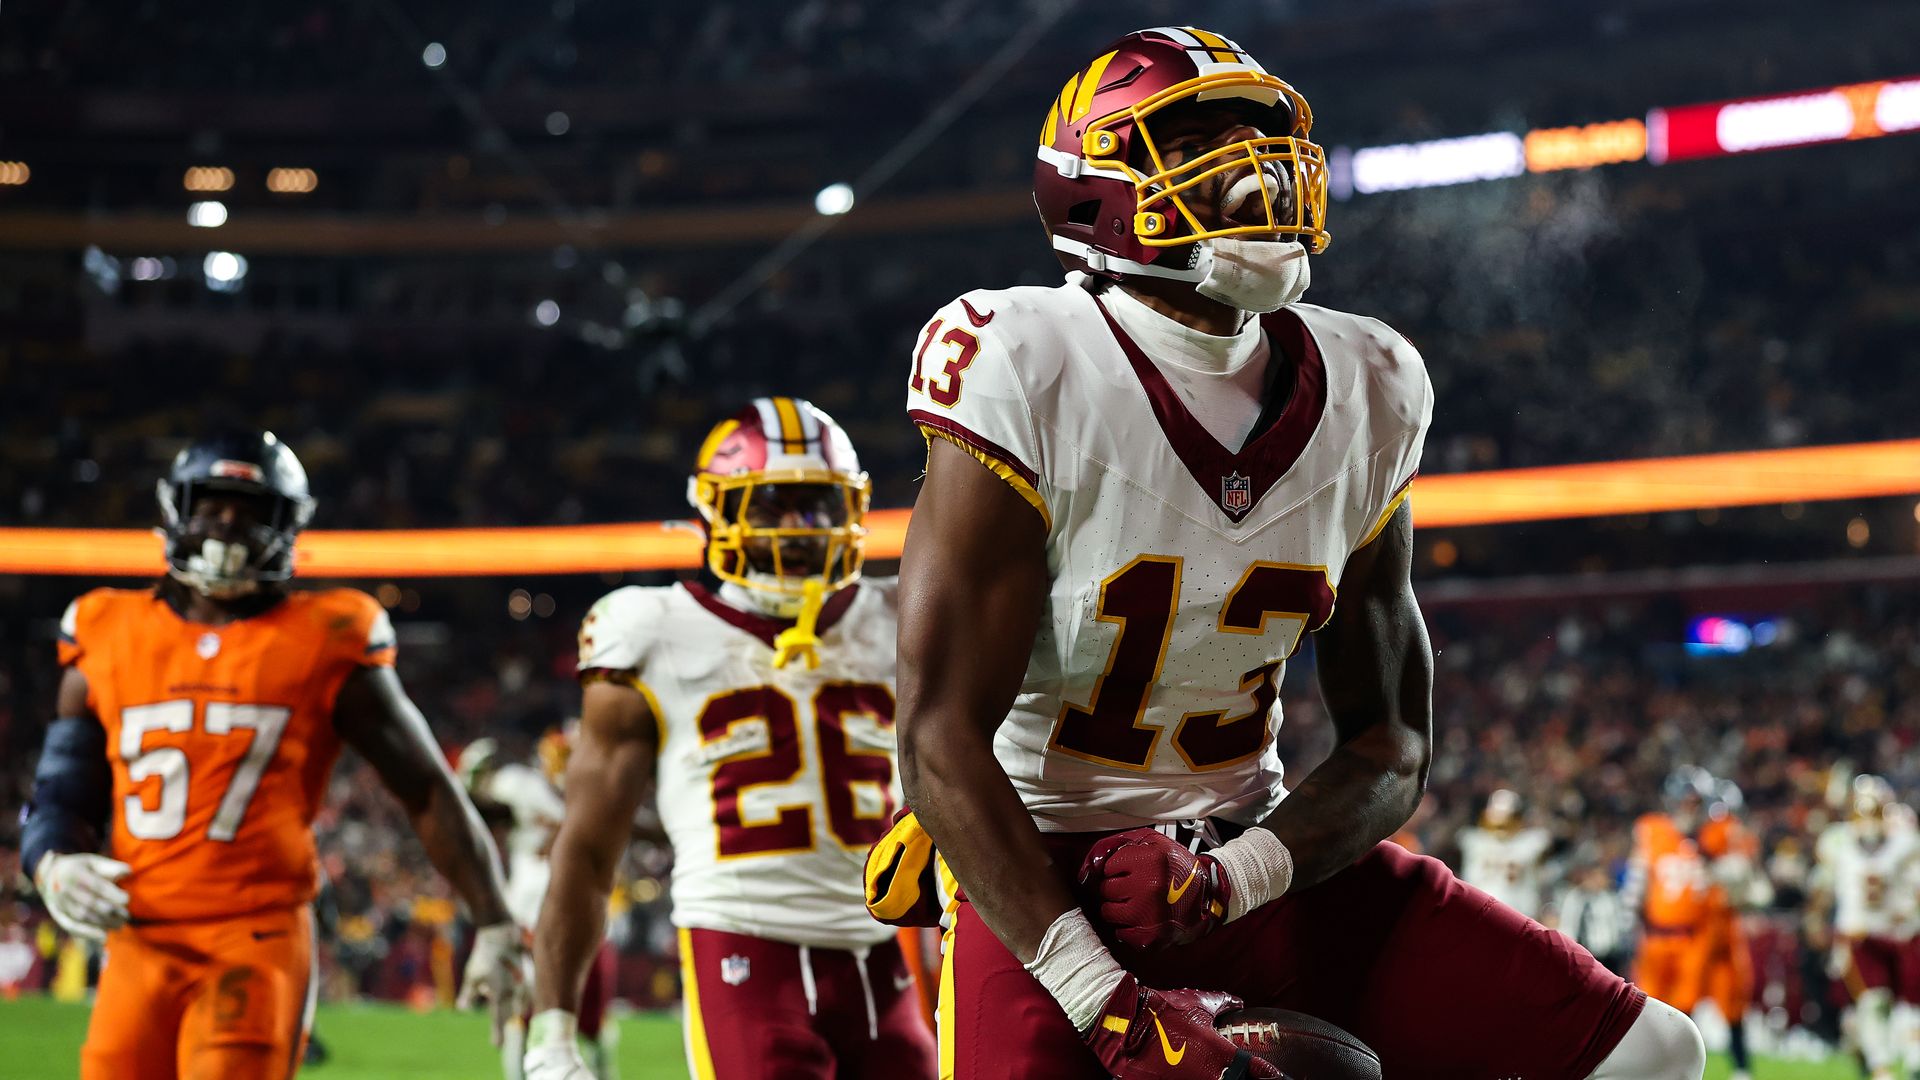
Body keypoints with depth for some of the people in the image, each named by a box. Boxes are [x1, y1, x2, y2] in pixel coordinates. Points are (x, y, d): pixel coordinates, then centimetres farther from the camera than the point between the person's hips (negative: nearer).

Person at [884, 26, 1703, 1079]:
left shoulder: (1366, 394, 0)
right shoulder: (1031, 375, -16)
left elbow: (1390, 743, 4)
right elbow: (940, 736, -19)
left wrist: (1228, 875, -16)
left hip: (1256, 846, 5)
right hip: (1044, 872, -5)